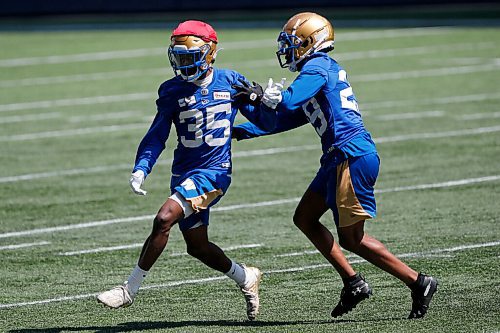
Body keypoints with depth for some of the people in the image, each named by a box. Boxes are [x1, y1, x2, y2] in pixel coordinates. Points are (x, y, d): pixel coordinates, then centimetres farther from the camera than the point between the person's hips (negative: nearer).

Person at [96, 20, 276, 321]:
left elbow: (265, 122, 6)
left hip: (214, 172, -4)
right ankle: (247, 278, 36)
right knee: (197, 246, 10)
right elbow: (157, 136, 1)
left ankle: (130, 290, -14)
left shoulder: (231, 82, -2)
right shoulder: (173, 91, 1)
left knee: (164, 219, -22)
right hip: (184, 172, 4)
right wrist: (141, 169, -13)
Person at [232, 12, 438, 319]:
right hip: (340, 158, 10)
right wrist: (241, 132, 26)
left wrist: (266, 95, -7)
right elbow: (286, 119, 27)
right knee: (305, 219, 14)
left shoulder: (317, 68, -8)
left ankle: (419, 283, -2)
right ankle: (353, 282, 12)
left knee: (352, 239, -4)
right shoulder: (327, 68, 21)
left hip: (352, 158, -10)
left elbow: (291, 102, -26)